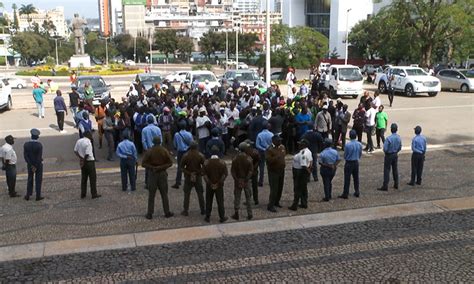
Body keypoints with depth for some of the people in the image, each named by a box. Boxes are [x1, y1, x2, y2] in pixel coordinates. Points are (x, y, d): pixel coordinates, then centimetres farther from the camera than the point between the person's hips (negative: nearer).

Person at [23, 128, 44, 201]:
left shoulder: (26, 144, -9)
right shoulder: (39, 145, -19)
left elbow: (25, 156, -10)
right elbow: (39, 157, -20)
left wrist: (31, 165, -8)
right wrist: (36, 167, -11)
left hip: (29, 165, 3)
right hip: (38, 165, -3)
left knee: (30, 180, 17)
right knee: (38, 180, 7)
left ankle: (28, 195, 22)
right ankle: (38, 196, 11)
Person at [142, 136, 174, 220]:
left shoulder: (149, 151, -8)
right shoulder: (164, 151, -5)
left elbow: (143, 163, -11)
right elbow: (170, 163, -5)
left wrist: (152, 167, -7)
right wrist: (161, 167, -8)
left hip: (152, 174, -1)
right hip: (162, 174, 1)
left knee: (151, 195, 6)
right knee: (164, 194, 10)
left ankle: (150, 214, 8)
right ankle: (167, 212, 15)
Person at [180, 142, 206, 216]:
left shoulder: (185, 155, -8)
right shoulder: (200, 156, -7)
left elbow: (181, 166, -7)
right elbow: (204, 166, -8)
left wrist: (188, 173, -4)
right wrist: (199, 172, 2)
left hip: (188, 177, -1)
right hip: (198, 177, 1)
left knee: (187, 194, 7)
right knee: (200, 194, 10)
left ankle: (185, 211, 9)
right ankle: (203, 210, 16)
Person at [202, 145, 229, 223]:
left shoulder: (206, 162, -9)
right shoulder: (222, 162, -10)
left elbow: (204, 174, -11)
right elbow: (225, 174, -14)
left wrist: (209, 183, -8)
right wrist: (219, 183, -10)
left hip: (209, 185, 1)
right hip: (219, 185, -1)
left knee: (208, 201, 13)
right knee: (220, 201, 9)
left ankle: (207, 217, 19)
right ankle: (222, 217, 16)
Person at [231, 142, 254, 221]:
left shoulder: (235, 158, -7)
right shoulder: (248, 158, -11)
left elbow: (232, 170, -9)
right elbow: (251, 171, -14)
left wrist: (236, 180, -6)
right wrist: (246, 180, -11)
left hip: (237, 180, 1)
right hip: (246, 180, -1)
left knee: (237, 197, 10)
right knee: (248, 197, 11)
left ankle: (236, 214, 13)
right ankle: (249, 214, 15)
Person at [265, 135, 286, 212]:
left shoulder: (282, 147, 6)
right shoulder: (270, 149, -18)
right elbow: (268, 160, -27)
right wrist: (276, 157, -37)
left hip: (281, 170, 8)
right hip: (273, 172, -8)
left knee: (280, 188, 15)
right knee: (274, 189, -8)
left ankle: (276, 202, 32)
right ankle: (270, 206, -2)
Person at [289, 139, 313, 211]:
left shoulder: (302, 154, -27)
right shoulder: (308, 151, 6)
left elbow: (304, 165, -28)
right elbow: (311, 161, 15)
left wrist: (308, 171, -14)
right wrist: (309, 169, 11)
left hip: (300, 172, -10)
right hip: (305, 172, 10)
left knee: (297, 189, -1)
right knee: (304, 188, 18)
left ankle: (294, 206, 6)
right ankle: (304, 204, 26)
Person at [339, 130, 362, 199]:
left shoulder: (347, 145, -21)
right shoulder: (359, 144, -6)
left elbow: (345, 155, -9)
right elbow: (360, 154, 6)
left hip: (349, 163, -5)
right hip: (356, 162, 5)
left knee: (347, 179, 1)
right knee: (356, 178, 17)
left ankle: (345, 194, 6)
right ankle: (357, 192, 26)